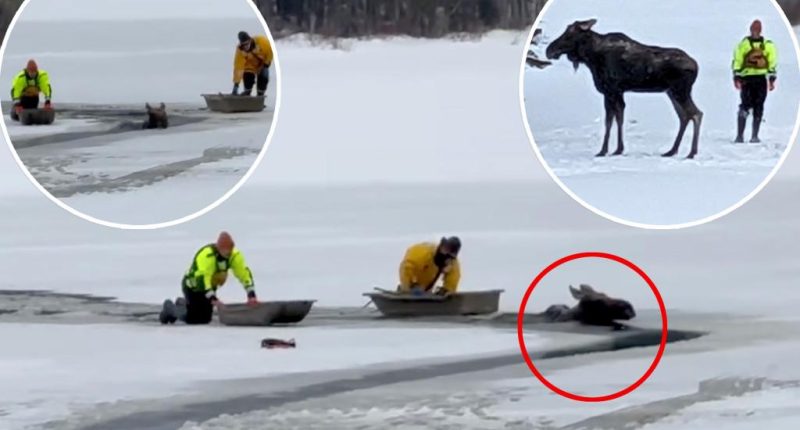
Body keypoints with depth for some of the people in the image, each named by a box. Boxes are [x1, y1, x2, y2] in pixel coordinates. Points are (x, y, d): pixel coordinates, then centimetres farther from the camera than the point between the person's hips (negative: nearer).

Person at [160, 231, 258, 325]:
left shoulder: (234, 254, -17)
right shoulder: (207, 255, -37)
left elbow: (244, 273, -17)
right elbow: (202, 278, -44)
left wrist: (251, 295, -27)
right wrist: (213, 299, -52)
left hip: (210, 287, 7)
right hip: (192, 286, -7)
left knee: (205, 319, 12)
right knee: (192, 318, -12)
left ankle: (183, 303, 37)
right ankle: (170, 308, 16)